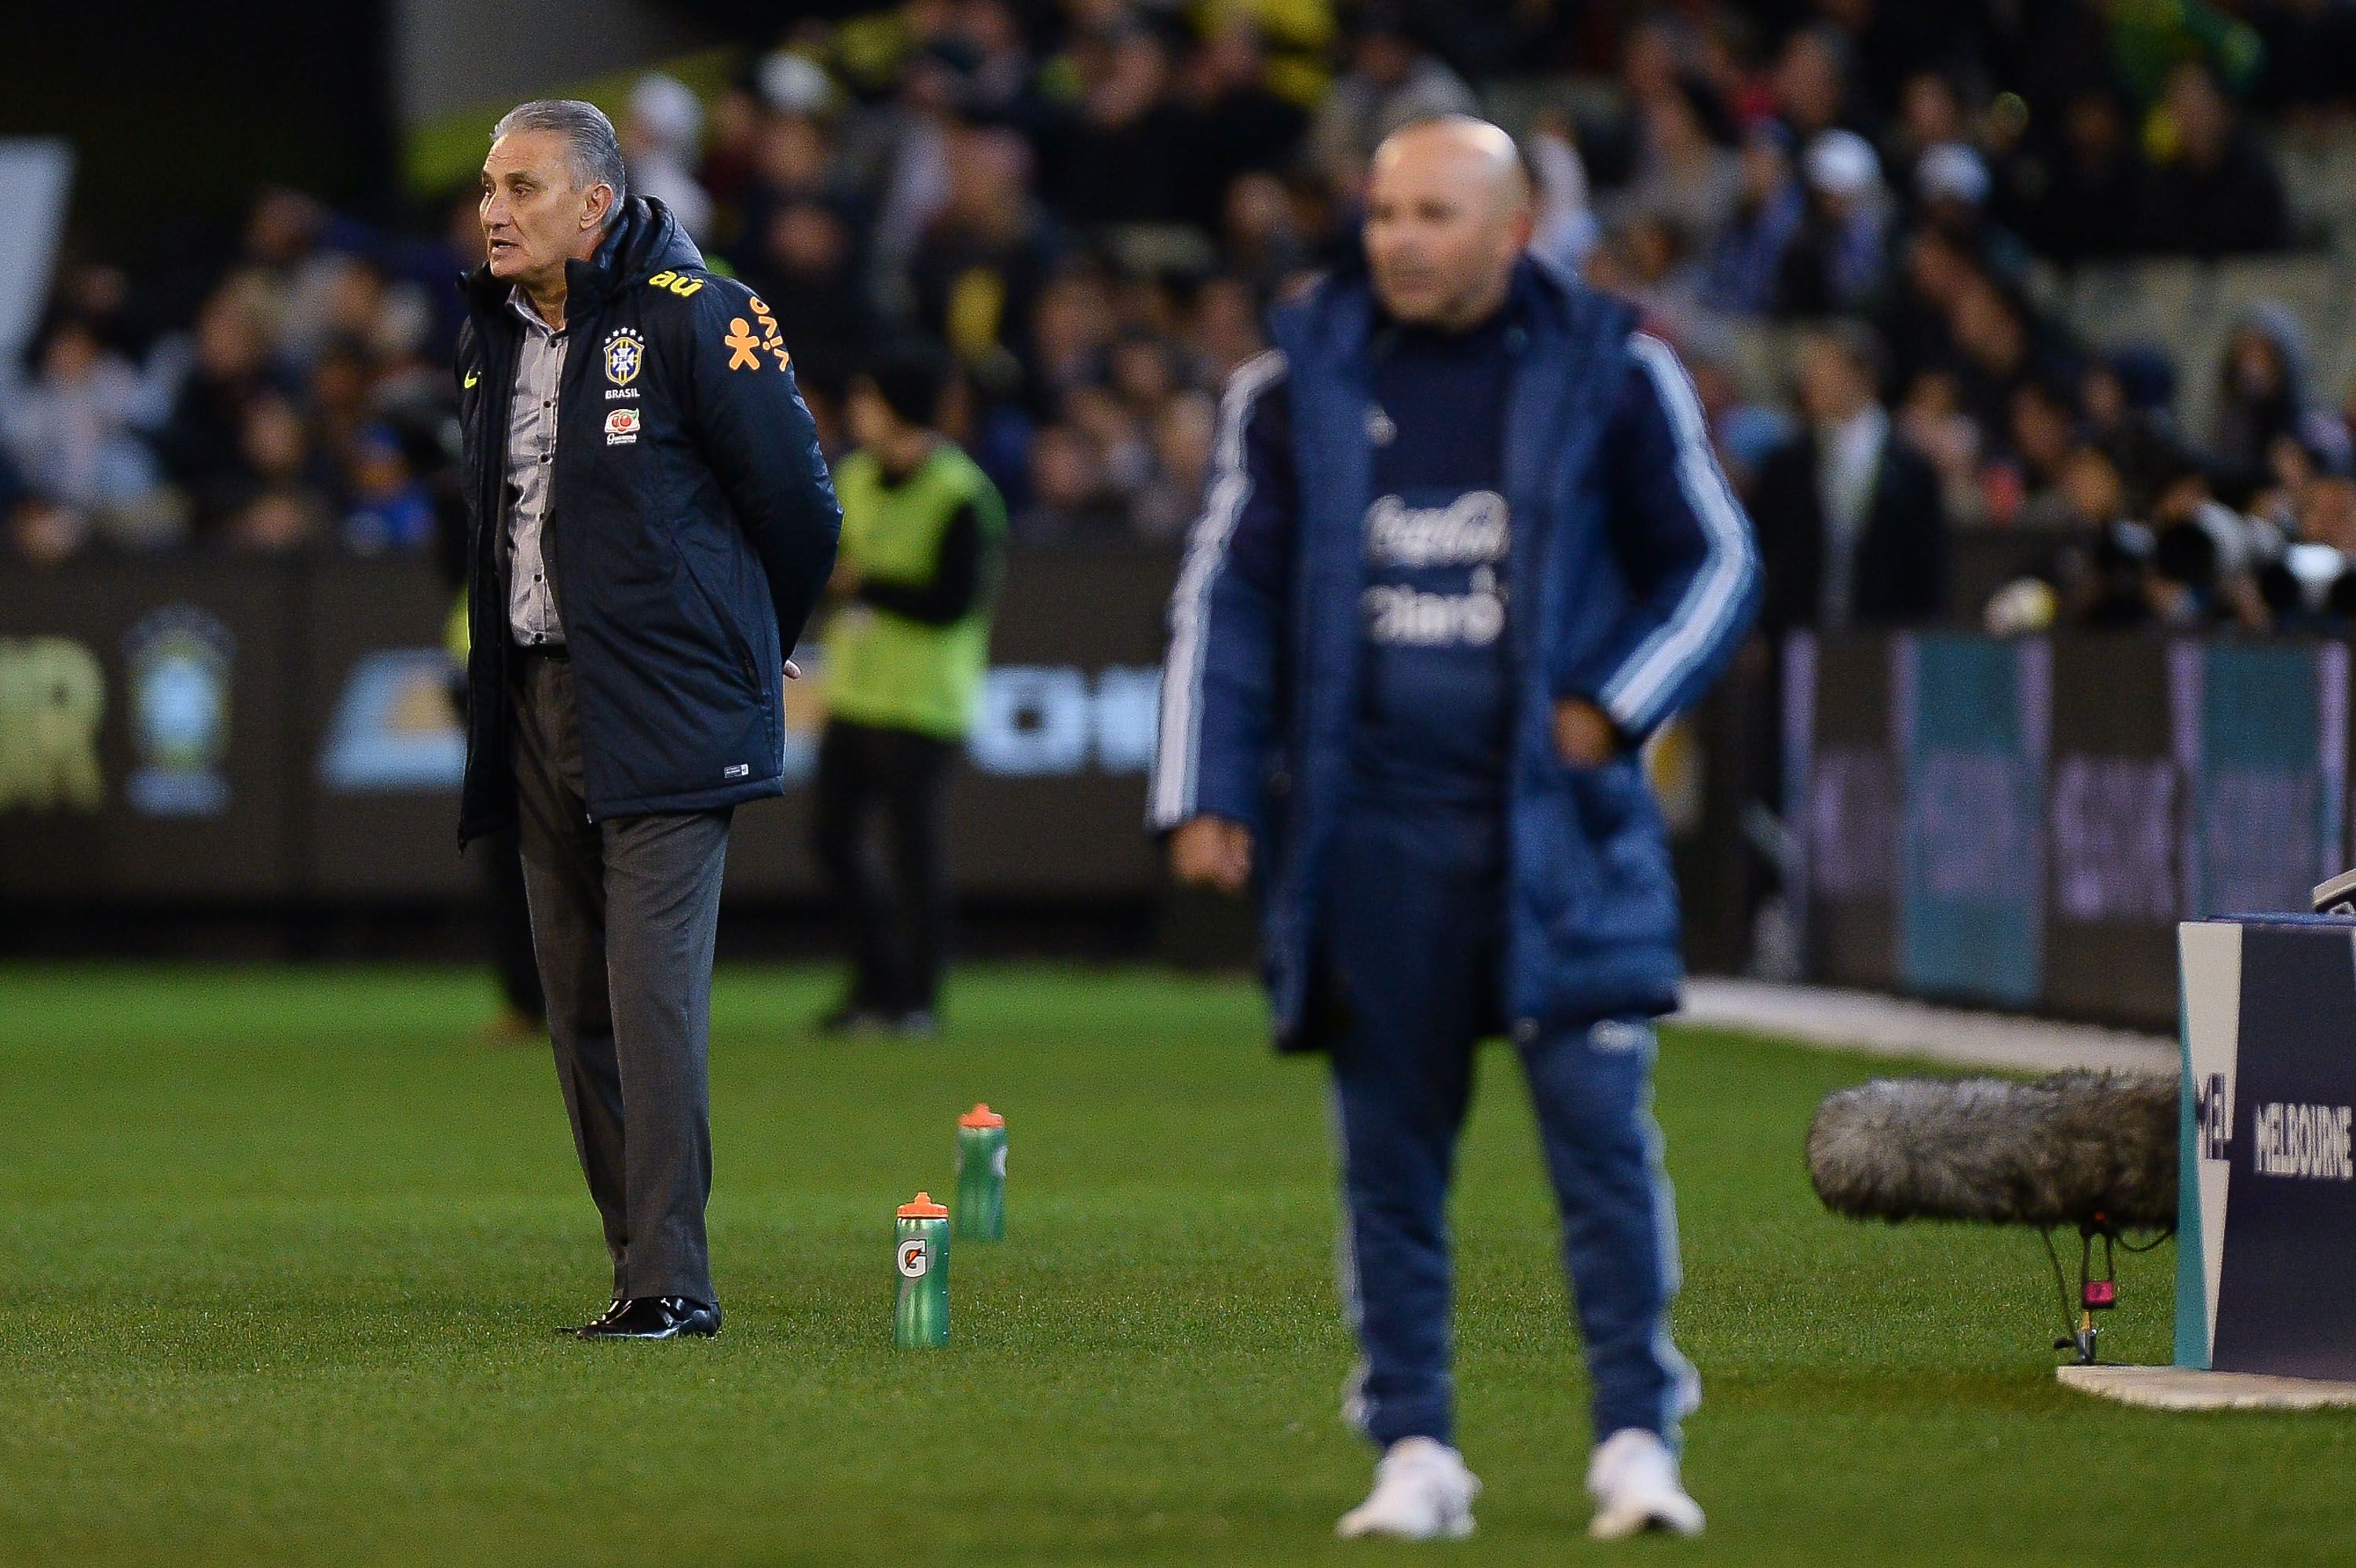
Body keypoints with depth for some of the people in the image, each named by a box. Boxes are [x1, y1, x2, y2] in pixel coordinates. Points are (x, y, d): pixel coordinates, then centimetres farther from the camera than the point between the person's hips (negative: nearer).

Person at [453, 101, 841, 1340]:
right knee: (579, 1004, 8)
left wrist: (742, 654, 9)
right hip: (536, 706, 7)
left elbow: (800, 512, -4)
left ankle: (673, 1282, -11)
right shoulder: (490, 338, 11)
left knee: (653, 994, -13)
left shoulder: (696, 320, -11)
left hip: (663, 718, -7)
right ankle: (639, 1264, 14)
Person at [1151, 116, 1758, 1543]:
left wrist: (1613, 706, -4)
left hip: (1556, 818, -2)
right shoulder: (1298, 383, 6)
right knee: (1390, 1147, 3)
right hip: (1367, 825, 2)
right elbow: (1230, 593, 11)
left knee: (1601, 1124, -8)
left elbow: (1715, 560, 10)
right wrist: (1209, 796, 3)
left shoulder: (1609, 373, 2)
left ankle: (1637, 1440, -2)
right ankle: (1416, 1452, 10)